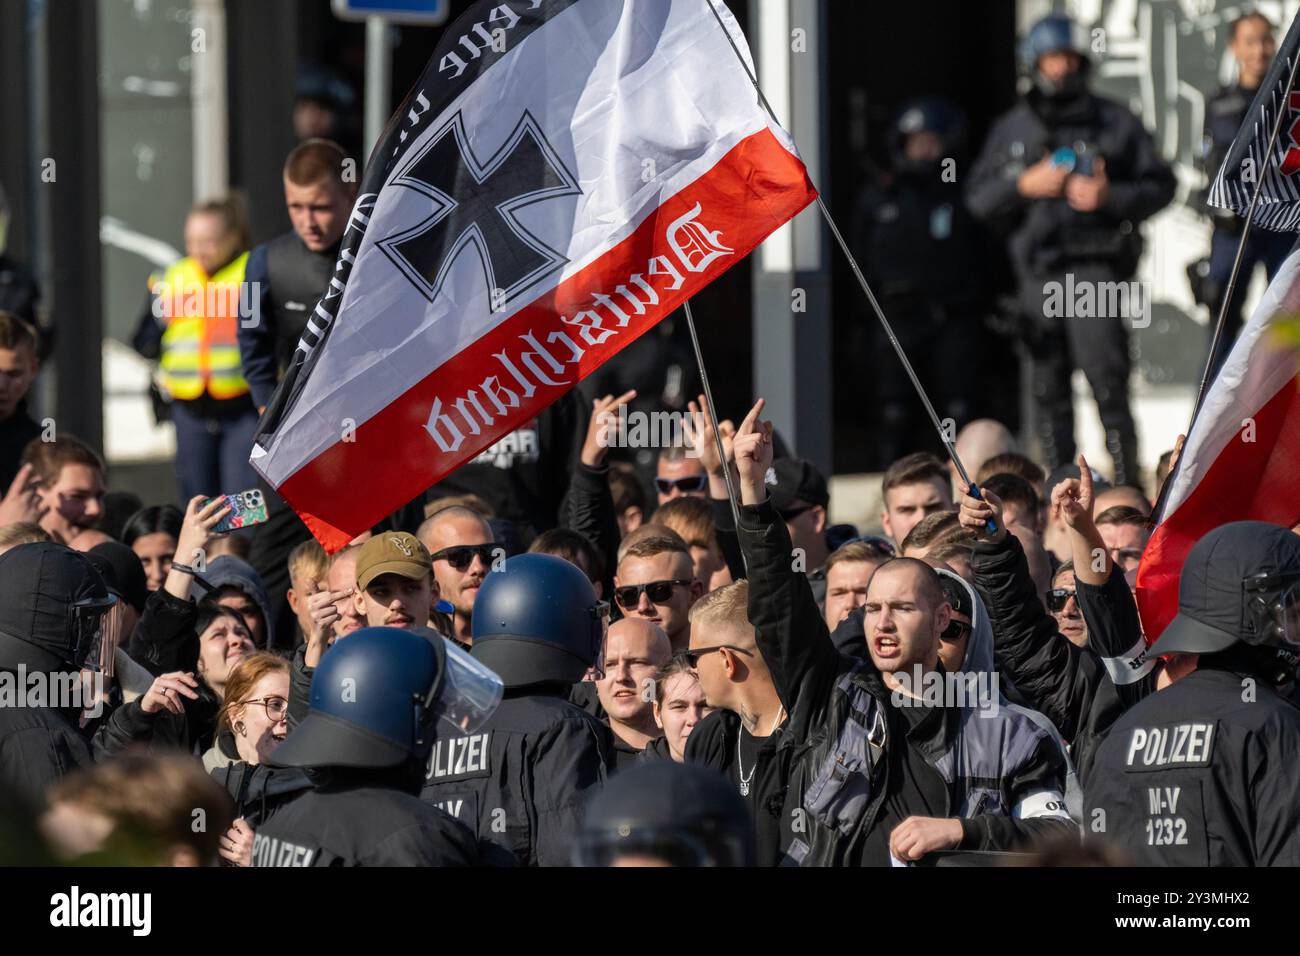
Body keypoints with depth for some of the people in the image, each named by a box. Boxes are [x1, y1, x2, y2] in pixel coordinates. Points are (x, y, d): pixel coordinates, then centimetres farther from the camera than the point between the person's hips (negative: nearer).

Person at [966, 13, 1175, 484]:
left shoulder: (1115, 122, 6)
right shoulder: (1011, 130, 13)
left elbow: (1161, 185, 5)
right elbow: (977, 198, 10)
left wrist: (1111, 197, -12)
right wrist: (1024, 185, -7)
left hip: (1096, 264, -3)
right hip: (1038, 271, 3)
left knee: (1106, 374, -14)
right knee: (1049, 388, 6)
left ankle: (1127, 478, -10)